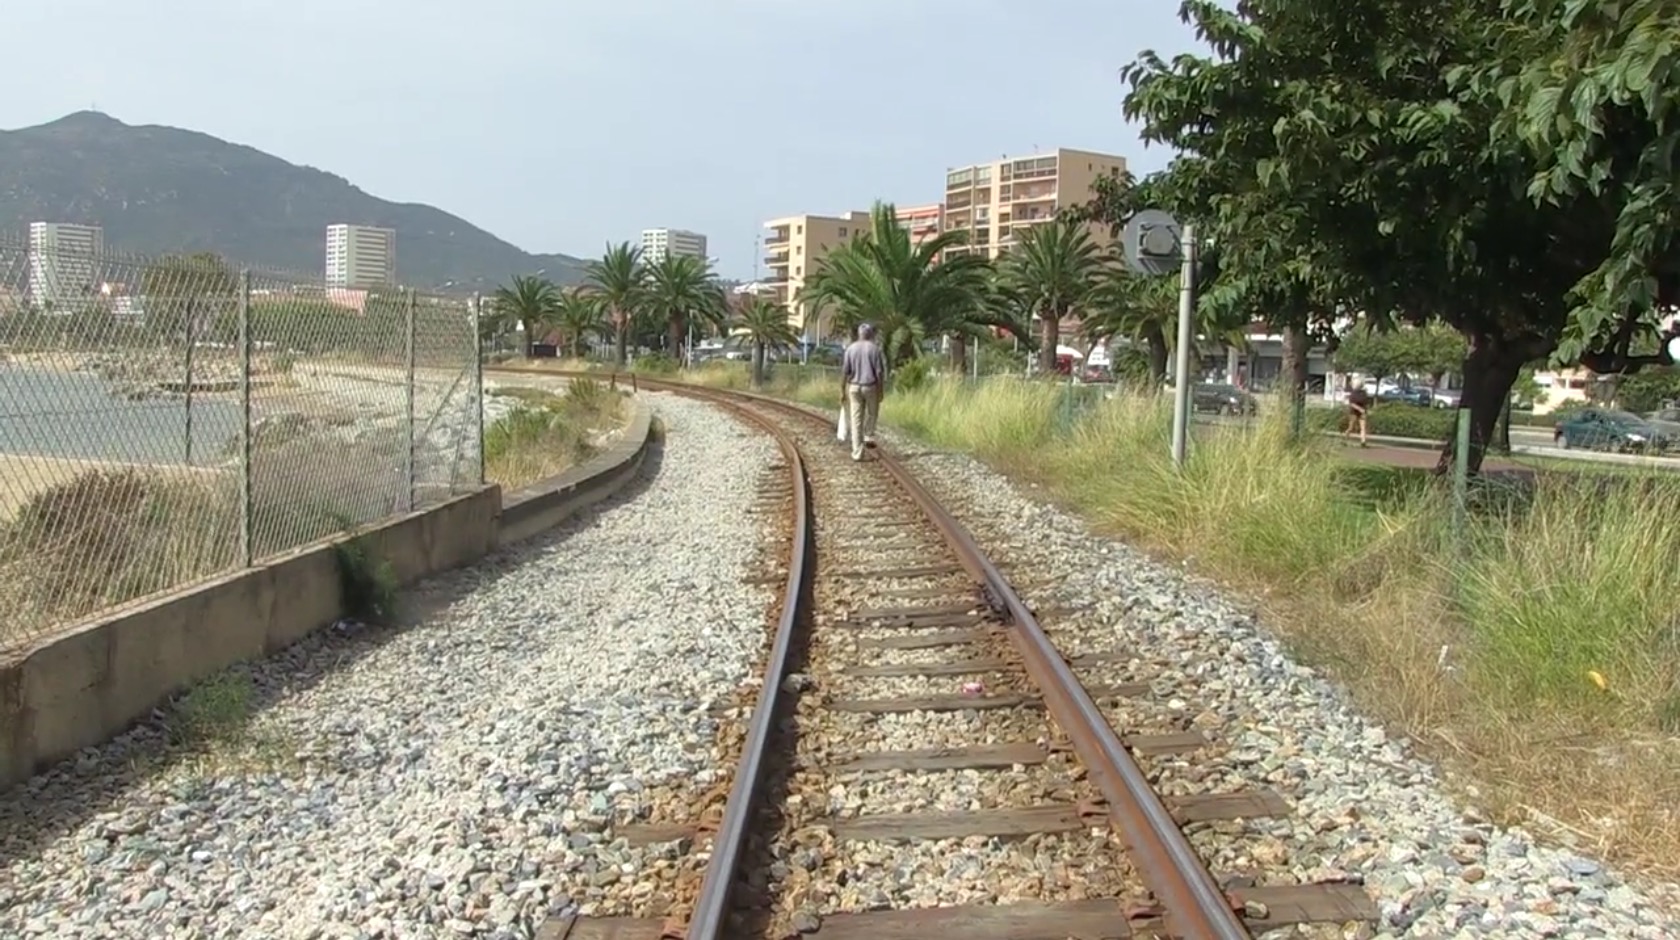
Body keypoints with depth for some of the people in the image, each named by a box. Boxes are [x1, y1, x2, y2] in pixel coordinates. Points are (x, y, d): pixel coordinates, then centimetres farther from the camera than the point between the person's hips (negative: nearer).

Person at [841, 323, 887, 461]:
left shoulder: (850, 349, 0)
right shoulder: (874, 349, -5)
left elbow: (844, 372, -2)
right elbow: (879, 372, -7)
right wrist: (880, 391, 0)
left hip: (854, 387, 2)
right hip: (870, 386, -1)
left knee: (856, 419, 4)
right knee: (872, 413, 26)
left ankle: (857, 452, 3)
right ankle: (869, 437, 20)